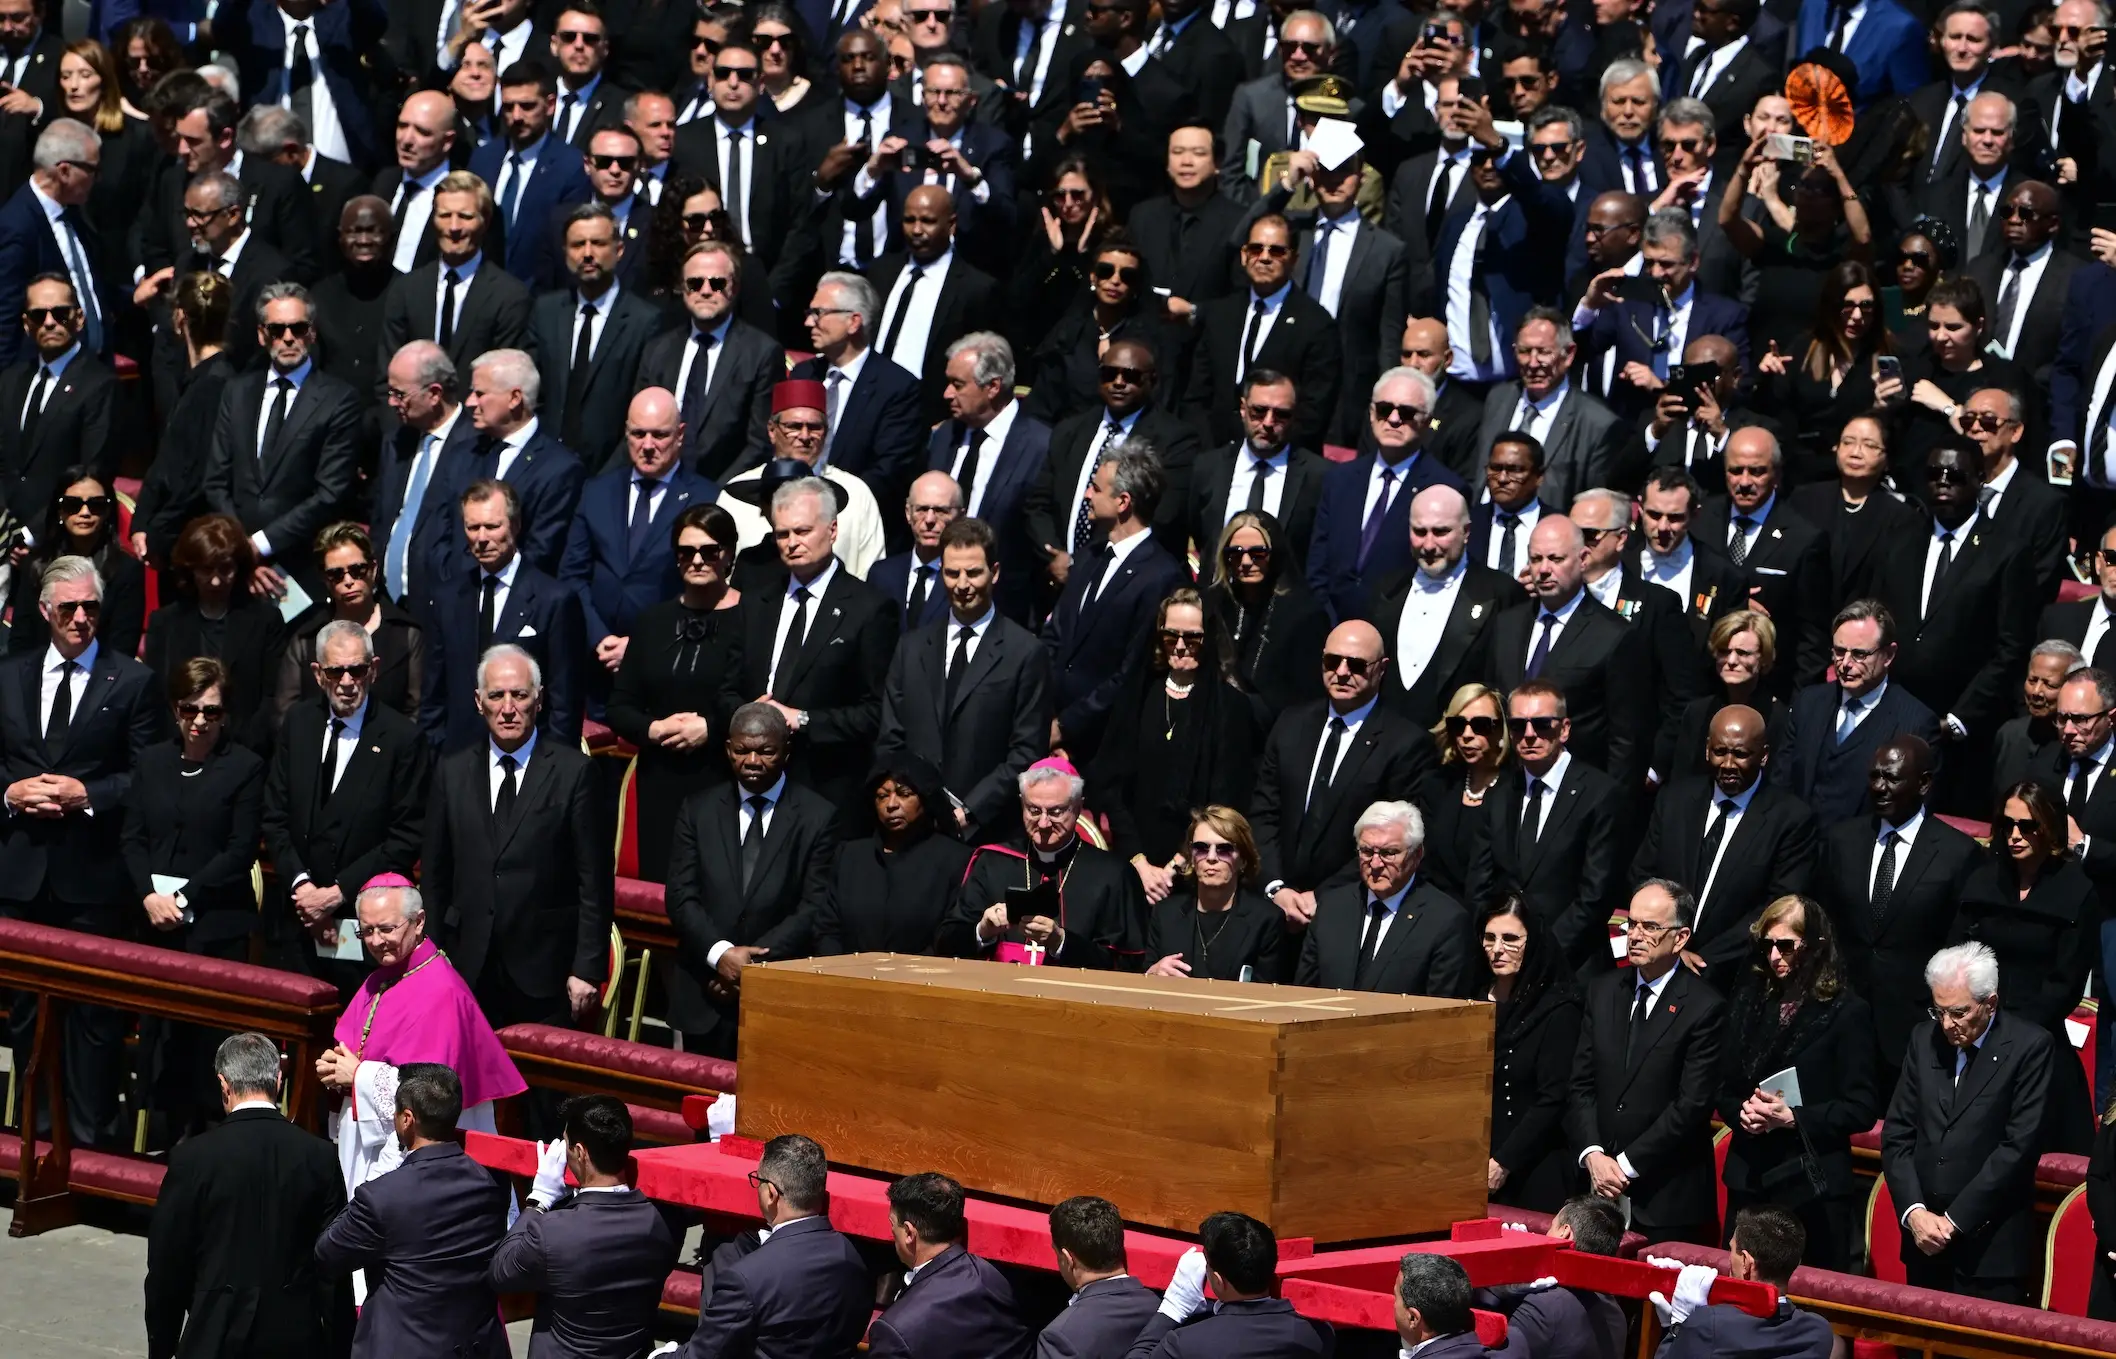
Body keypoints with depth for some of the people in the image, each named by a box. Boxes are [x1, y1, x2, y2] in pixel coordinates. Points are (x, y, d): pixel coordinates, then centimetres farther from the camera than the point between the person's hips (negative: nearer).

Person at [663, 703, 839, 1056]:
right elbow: (681, 896, 2)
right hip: (705, 1000, 3)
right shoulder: (697, 811, 9)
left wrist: (756, 962, -13)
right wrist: (721, 954, -14)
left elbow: (815, 909, -6)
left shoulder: (818, 816, 0)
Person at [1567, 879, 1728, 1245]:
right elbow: (1580, 1084, 9)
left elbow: (1691, 1105, -12)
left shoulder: (1704, 1008, -8)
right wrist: (1592, 1154, -7)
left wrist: (1627, 1164, -12)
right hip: (1601, 1188, 5)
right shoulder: (1603, 991, 10)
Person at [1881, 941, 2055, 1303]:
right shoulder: (1925, 1039, 9)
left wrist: (1954, 1219, -14)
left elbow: (2019, 1146, -13)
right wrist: (1914, 1212, -7)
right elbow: (1897, 1134, 8)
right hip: (1925, 1239, 5)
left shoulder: (2030, 1046, -8)